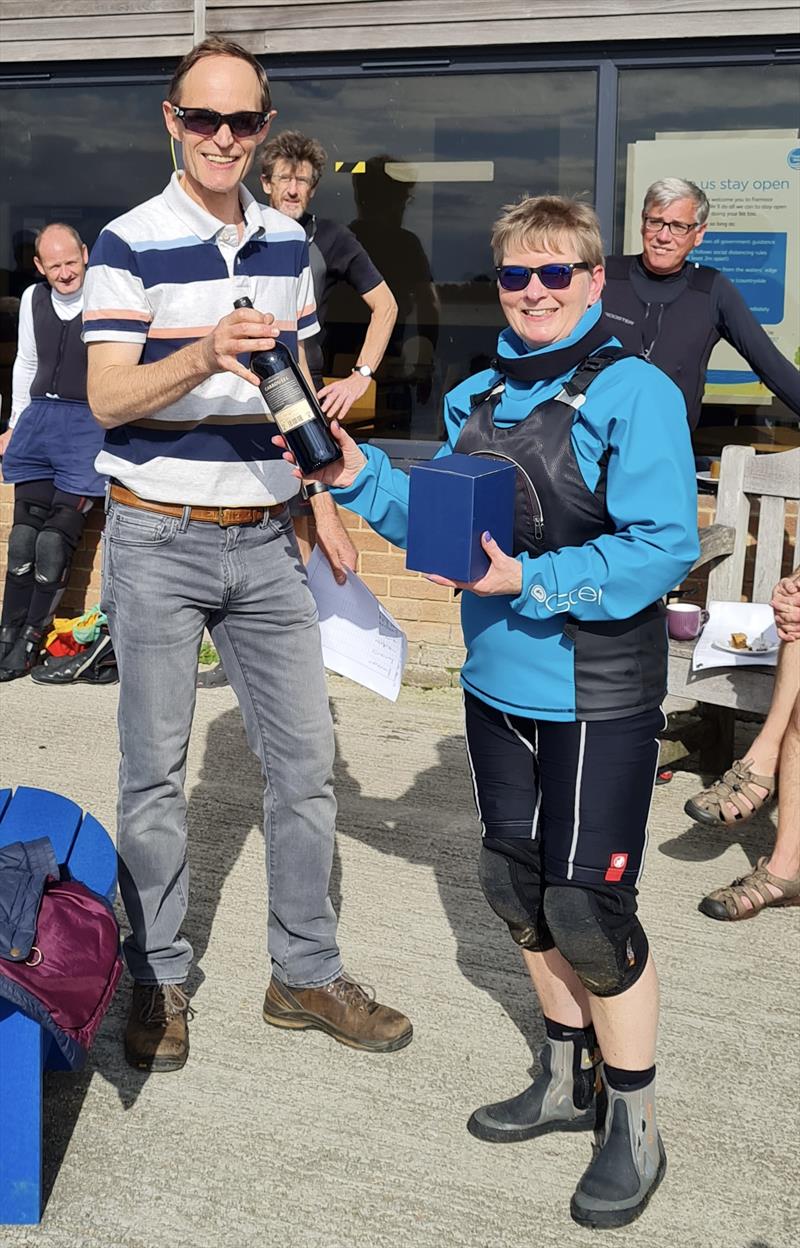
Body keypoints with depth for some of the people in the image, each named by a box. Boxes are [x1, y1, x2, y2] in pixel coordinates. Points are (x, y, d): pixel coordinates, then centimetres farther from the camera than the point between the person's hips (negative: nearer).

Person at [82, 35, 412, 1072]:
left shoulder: (288, 243, 10)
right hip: (159, 543, -4)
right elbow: (107, 398, -15)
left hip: (265, 541, 5)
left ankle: (307, 975, 21)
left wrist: (324, 505, 13)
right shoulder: (130, 245, -7)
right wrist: (204, 355, -32)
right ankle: (158, 983, 21)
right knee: (156, 773, 5)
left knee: (305, 760, 6)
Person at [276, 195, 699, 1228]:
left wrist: (532, 580, -25)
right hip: (498, 683, 7)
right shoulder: (474, 398, 9)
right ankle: (569, 1078, 37)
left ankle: (635, 1125, 19)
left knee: (587, 906, -2)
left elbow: (664, 548, -19)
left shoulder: (634, 393, -13)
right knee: (517, 888, 16)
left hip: (597, 696, -7)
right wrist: (359, 477, -1)